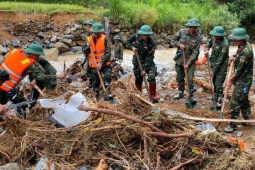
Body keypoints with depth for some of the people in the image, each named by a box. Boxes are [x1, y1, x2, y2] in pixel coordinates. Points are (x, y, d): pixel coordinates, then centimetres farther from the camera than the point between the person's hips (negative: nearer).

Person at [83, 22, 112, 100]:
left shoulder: (104, 39, -11)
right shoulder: (89, 39, 1)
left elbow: (108, 53, -16)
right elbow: (85, 52, 6)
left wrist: (101, 63, -25)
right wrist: (87, 47, -15)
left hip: (105, 64, -3)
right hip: (94, 65, 3)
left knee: (107, 77, -26)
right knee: (95, 83, 12)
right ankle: (96, 98, 28)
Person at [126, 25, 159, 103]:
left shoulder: (151, 43, -22)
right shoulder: (136, 37, -13)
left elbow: (149, 58, -22)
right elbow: (128, 42, 4)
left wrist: (145, 69, -25)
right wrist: (132, 47, -18)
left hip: (148, 62, -2)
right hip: (137, 61, 3)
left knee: (151, 77, -20)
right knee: (138, 79, 11)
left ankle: (153, 96, -7)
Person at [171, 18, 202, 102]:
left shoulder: (198, 38, -12)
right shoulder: (182, 32, -7)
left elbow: (195, 52, -13)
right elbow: (173, 40, 4)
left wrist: (188, 63, -18)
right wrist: (179, 44, -17)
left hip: (190, 60, -3)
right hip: (179, 59, 3)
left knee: (190, 78, -10)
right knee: (179, 78, 14)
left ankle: (191, 95, 7)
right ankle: (180, 93, 35)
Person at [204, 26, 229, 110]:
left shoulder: (224, 44, -25)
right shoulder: (214, 38, -3)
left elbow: (220, 59, -23)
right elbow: (210, 43, 22)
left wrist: (214, 71, -20)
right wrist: (206, 49, -1)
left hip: (221, 66, -7)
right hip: (214, 65, 7)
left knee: (218, 84, -9)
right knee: (214, 83, 18)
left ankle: (218, 104, -5)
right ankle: (216, 97, 35)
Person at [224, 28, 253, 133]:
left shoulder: (245, 52, -28)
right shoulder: (244, 46, 1)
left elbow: (239, 70, -22)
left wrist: (230, 80, -12)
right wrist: (233, 56, 7)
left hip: (243, 81, -10)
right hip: (242, 80, 10)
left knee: (235, 103, -5)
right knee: (244, 100, 22)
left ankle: (233, 125, 4)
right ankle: (246, 120, 37)